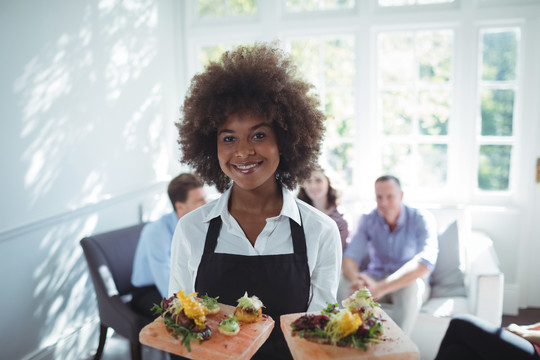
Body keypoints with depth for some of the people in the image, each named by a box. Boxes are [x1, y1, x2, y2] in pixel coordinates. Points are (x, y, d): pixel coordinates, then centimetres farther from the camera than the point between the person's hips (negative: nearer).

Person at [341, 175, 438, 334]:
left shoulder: (422, 219, -13)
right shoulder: (368, 220, -3)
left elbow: (426, 261, -30)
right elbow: (350, 256, -14)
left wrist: (381, 287, -42)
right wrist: (355, 278, -41)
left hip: (408, 283, -2)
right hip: (376, 278, 3)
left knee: (412, 285, -39)